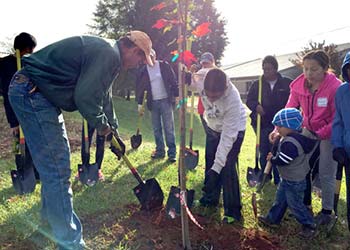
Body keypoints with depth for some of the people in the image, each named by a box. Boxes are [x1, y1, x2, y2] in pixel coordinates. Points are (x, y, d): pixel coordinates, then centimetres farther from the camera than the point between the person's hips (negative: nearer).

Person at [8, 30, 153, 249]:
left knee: (55, 164, 22)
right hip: (32, 93, -11)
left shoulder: (106, 53, 17)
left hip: (36, 94, 11)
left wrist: (112, 129, 33)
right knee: (57, 171, -8)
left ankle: (50, 218, 41)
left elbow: (103, 95, 27)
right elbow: (85, 96, -24)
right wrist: (101, 125, -6)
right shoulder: (109, 54, -17)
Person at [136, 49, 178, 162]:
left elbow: (173, 81, 0)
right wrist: (140, 104, 7)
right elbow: (140, 89, 8)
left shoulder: (165, 66, -2)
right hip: (153, 103, 3)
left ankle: (172, 153, 1)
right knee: (156, 128, 8)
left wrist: (177, 96, -5)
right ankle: (160, 151, 19)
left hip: (166, 100, -3)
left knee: (169, 127, -3)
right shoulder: (143, 71, 4)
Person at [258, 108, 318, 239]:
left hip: (294, 181, -10)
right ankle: (273, 218, 36)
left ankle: (309, 225, 20)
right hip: (288, 178, 10)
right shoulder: (300, 136, 0)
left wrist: (272, 158, -12)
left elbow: (282, 160, -30)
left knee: (294, 204, 5)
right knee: (280, 198, 21)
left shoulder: (290, 143, -32)